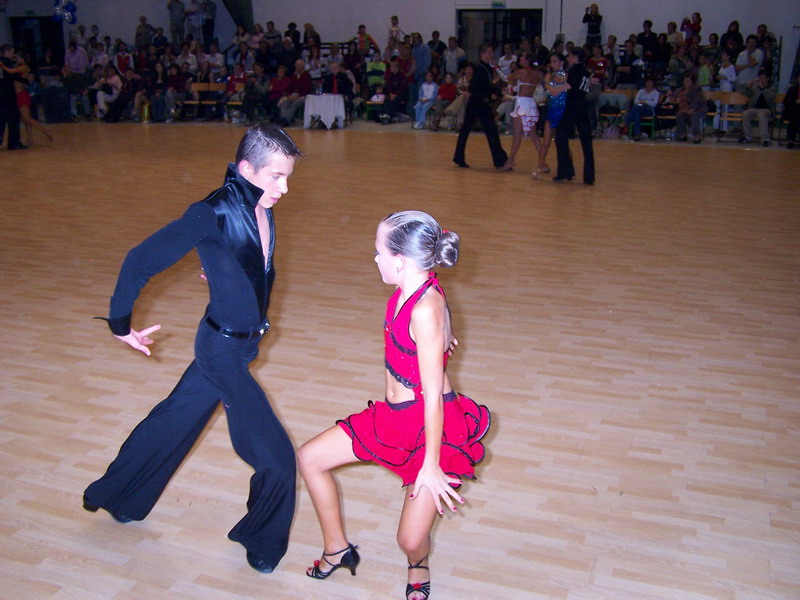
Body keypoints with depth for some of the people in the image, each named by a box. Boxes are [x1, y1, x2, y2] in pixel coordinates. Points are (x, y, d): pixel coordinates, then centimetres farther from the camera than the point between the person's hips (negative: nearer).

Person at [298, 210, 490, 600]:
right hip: (393, 416, 9)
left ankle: (418, 566, 33)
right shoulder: (408, 291, -4)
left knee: (411, 540, -7)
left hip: (432, 426, -9)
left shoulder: (425, 309, -28)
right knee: (310, 457, 11)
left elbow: (433, 395, -23)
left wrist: (431, 466, -18)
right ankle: (338, 550, 29)